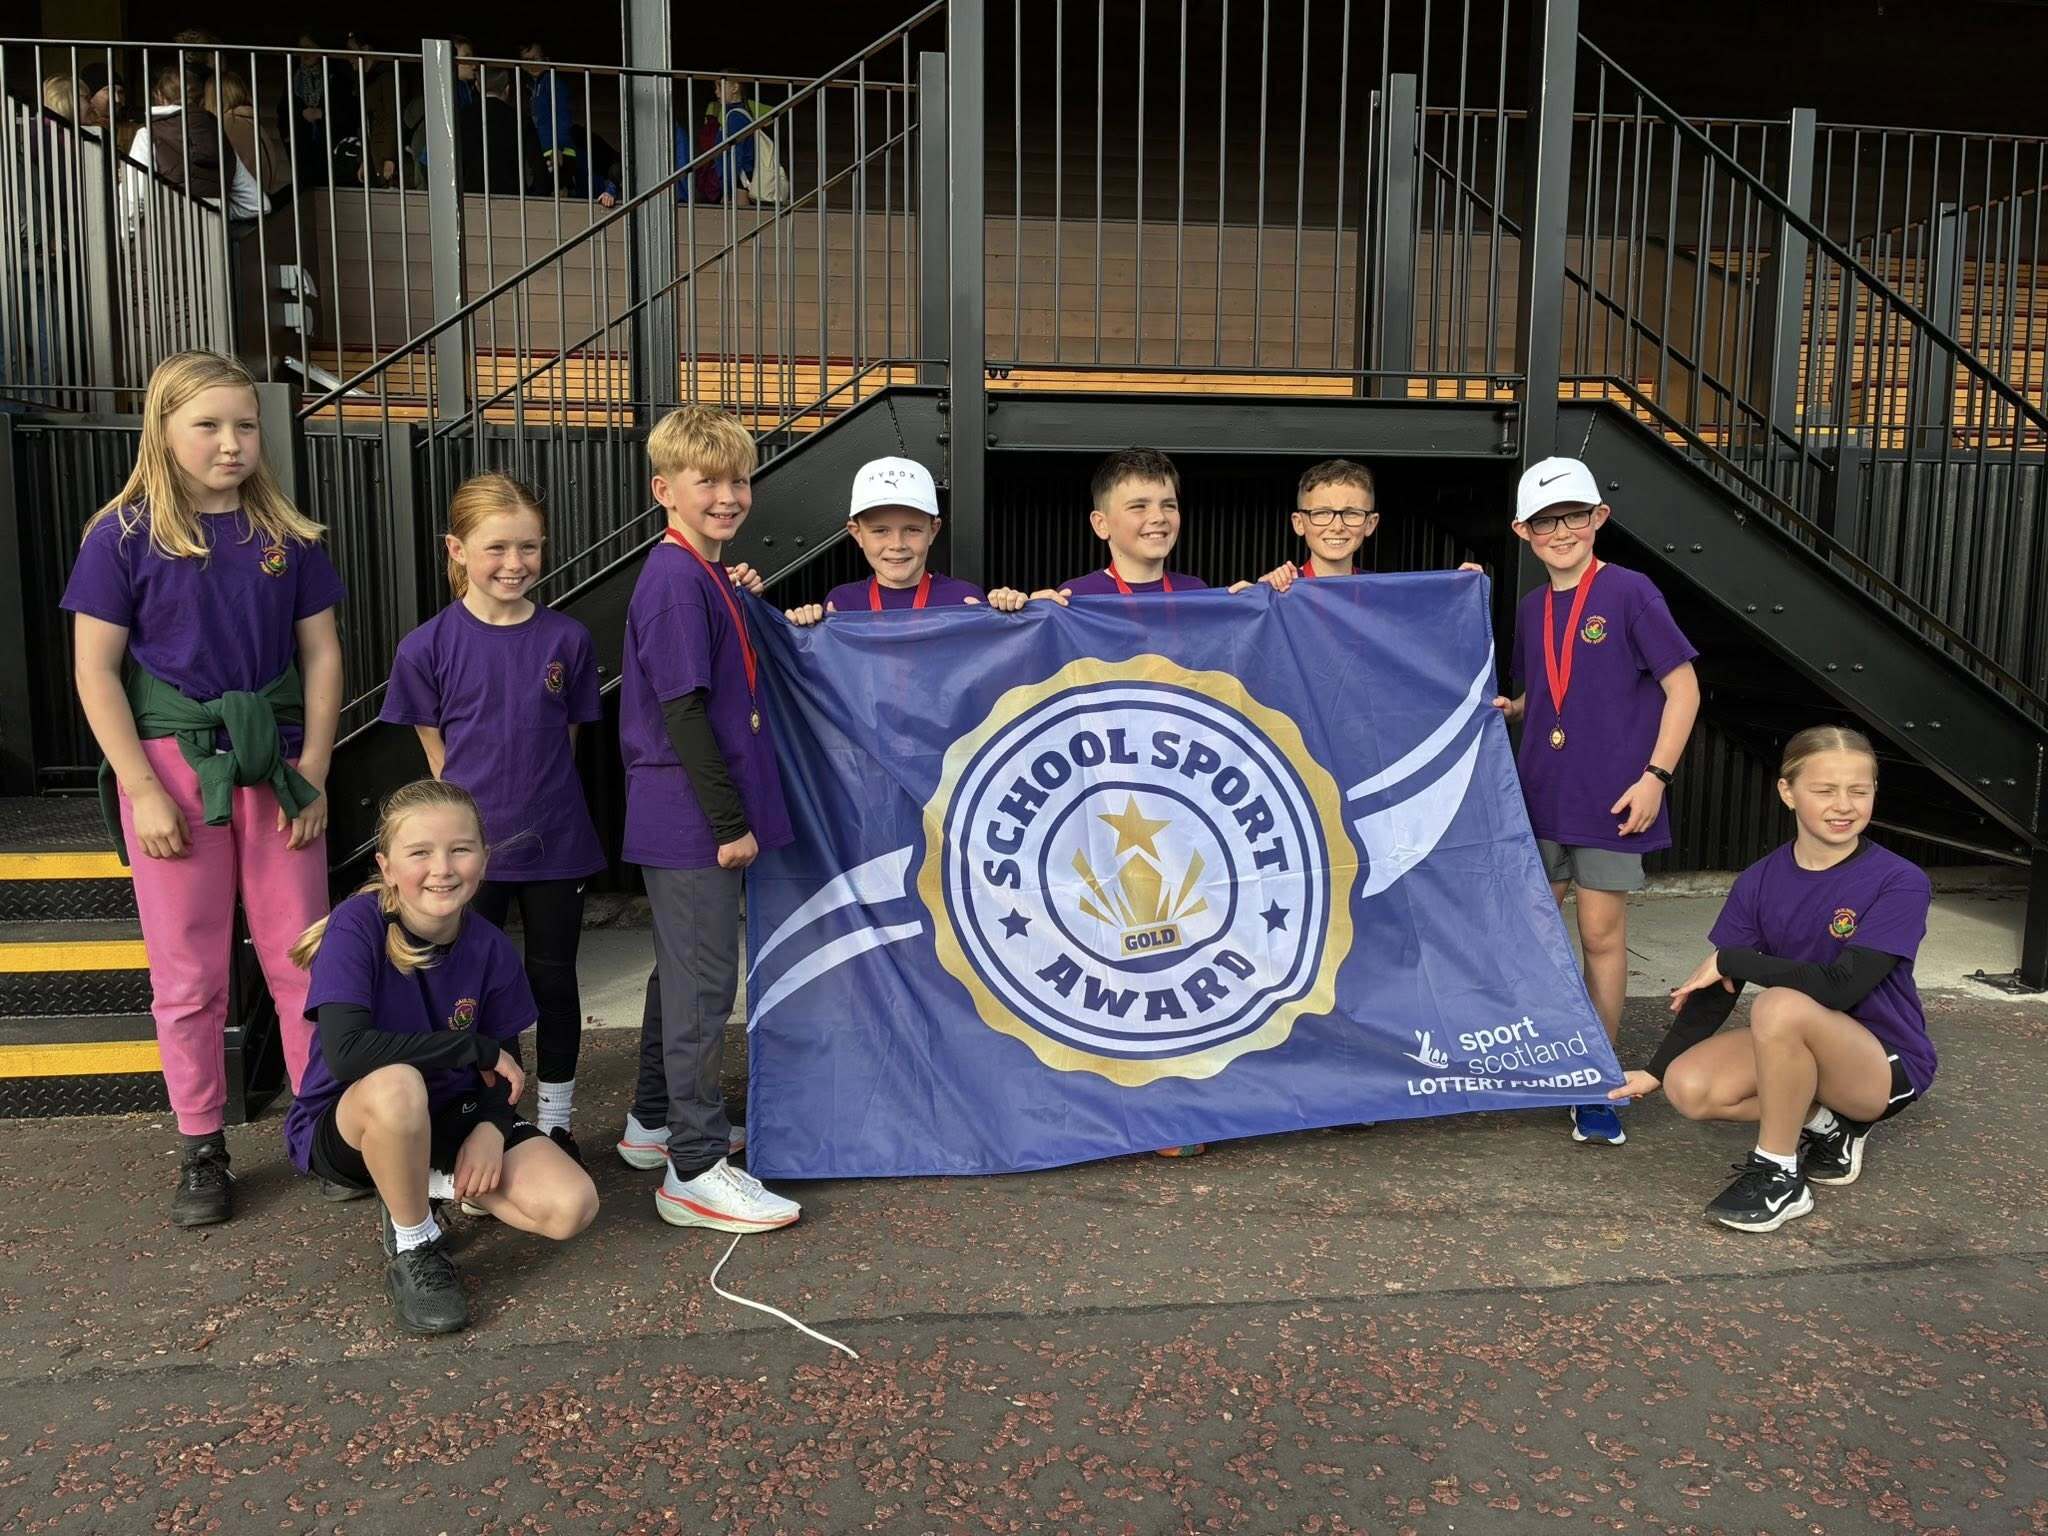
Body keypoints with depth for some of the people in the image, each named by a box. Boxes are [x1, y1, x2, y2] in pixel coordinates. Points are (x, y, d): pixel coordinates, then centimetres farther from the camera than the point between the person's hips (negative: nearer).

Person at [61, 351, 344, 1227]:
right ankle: (201, 1151, 21)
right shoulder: (123, 537, -2)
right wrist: (143, 790, -9)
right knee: (188, 973, 7)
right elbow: (96, 670, -3)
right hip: (173, 765, -1)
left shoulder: (286, 537, 4)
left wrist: (312, 774, -2)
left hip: (273, 764, 2)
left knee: (302, 959, 5)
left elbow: (321, 655, 5)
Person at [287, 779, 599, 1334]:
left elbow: (505, 1062, 2)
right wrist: (476, 1047, -27)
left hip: (449, 1115, 4)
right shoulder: (357, 925, -22)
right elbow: (346, 1051, -35)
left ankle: (426, 1185, 10)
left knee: (571, 1207, -15)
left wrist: (491, 1128, -18)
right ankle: (412, 1247, -12)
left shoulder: (491, 949, -10)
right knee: (397, 1085, -40)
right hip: (346, 1123, -4)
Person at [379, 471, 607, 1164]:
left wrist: (540, 802, 3)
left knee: (554, 980, 12)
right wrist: (487, 806, 2)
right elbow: (438, 751, 2)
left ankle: (555, 1120, 28)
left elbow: (565, 738, 6)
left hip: (554, 842, 1)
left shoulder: (566, 639, -4)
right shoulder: (428, 646, -8)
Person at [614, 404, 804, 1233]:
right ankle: (696, 1169, 5)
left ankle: (654, 1123, 34)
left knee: (683, 971, 19)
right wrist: (729, 820, -19)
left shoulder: (708, 576, 13)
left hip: (692, 818, 10)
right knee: (704, 981, -4)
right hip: (690, 819, -10)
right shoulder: (674, 580, -16)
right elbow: (682, 710, -21)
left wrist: (745, 602, 10)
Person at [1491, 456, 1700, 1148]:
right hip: (1540, 794, 5)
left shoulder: (1628, 593, -8)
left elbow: (1682, 685, -8)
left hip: (1609, 798, -5)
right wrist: (1509, 708, -1)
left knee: (1601, 933, 3)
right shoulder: (1531, 609, 9)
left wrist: (1655, 775, -14)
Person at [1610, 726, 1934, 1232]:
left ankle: (1780, 1176, -17)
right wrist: (1656, 1070, -3)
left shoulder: (1900, 883, -17)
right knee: (1689, 1087, -19)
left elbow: (1841, 986, -28)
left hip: (1886, 1064, -6)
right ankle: (1825, 1126, 5)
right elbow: (1716, 986, 1)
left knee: (1781, 1006, -35)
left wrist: (1731, 960, -18)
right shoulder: (1761, 881, -3)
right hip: (1803, 1050, 6)